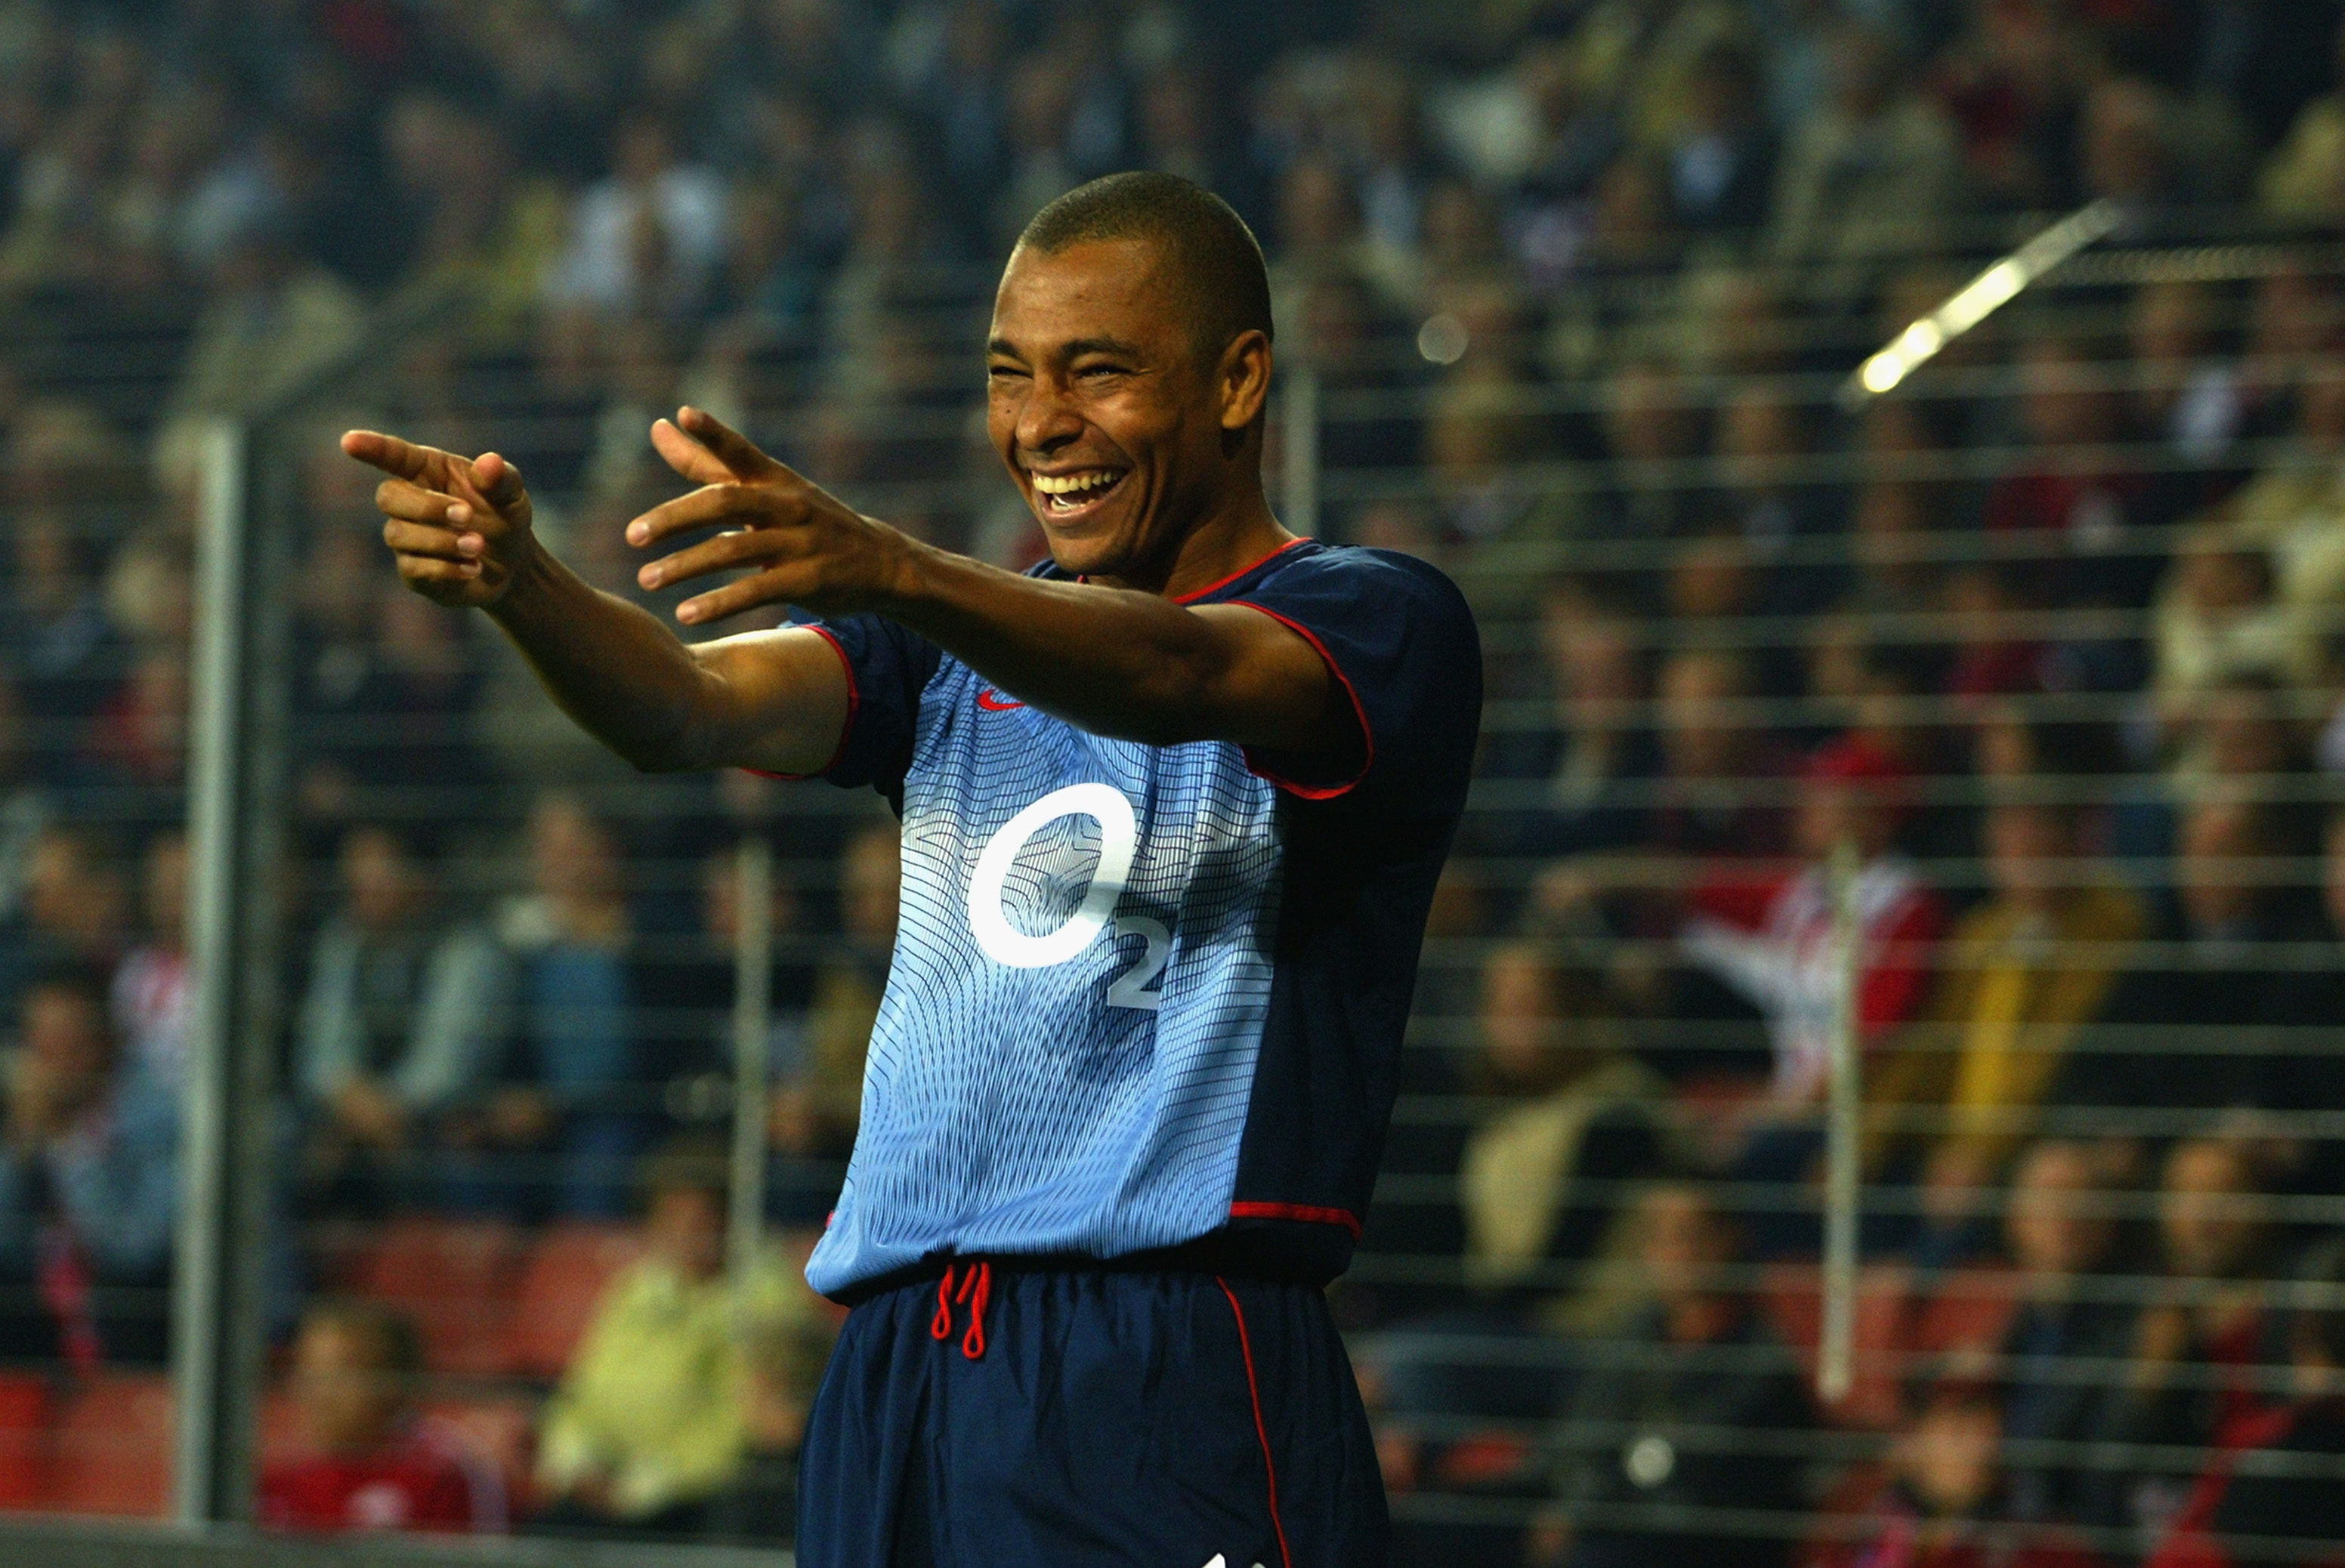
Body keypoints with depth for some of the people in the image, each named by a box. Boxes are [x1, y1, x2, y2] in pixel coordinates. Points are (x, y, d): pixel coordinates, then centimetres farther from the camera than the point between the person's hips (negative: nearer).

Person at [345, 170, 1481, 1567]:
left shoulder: (1385, 623, 1)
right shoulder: (962, 643, 20)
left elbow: (1173, 675, -21)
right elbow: (696, 709, 2)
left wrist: (888, 572, -39)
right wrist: (521, 582, -19)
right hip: (901, 1384, 5)